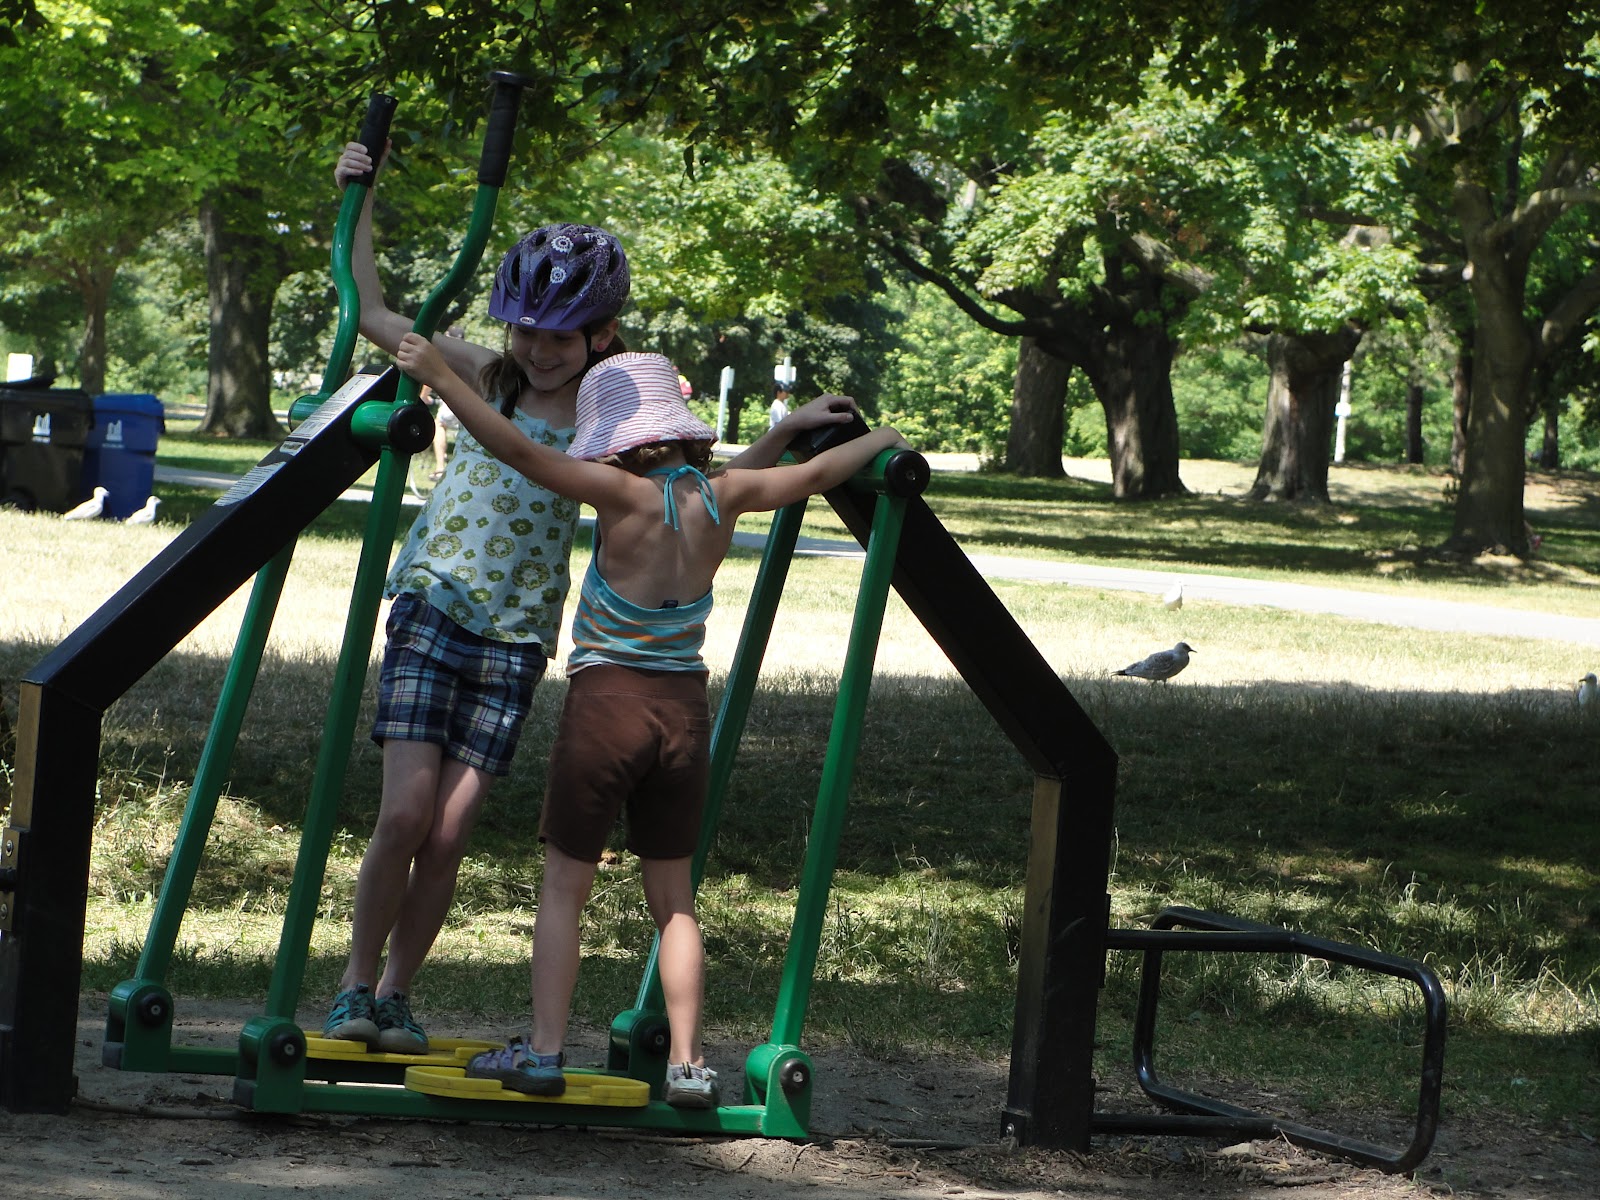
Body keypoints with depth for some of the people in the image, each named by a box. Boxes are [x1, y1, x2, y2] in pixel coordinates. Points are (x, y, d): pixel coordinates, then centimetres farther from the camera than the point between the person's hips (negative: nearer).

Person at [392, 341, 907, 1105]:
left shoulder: (625, 492, -13)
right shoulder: (720, 495, 2)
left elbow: (519, 452, -20)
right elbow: (814, 475, 16)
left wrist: (440, 377, -15)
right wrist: (878, 441, 34)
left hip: (607, 698, -5)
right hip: (685, 705, 5)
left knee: (563, 886, 6)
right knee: (673, 894, 13)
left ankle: (543, 1053, 2)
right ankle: (685, 1064, 9)